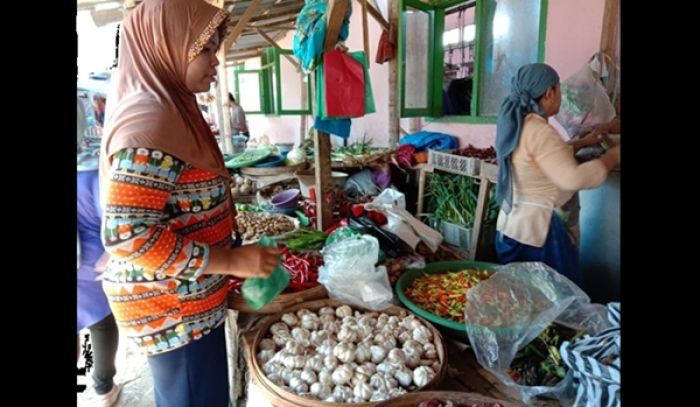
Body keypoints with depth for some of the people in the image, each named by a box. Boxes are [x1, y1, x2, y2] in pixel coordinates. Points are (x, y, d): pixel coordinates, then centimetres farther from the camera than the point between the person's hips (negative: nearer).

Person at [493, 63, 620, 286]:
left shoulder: (517, 124, 10)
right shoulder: (539, 131, -21)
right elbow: (572, 178, -28)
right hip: (536, 230, -10)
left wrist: (584, 142, 25)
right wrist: (612, 157, -14)